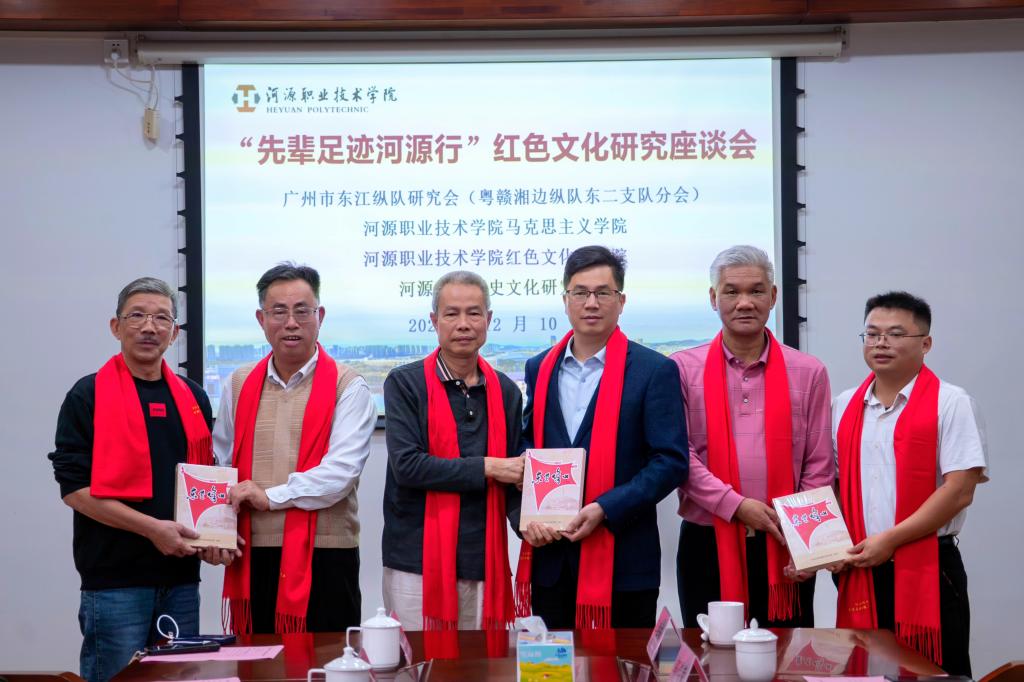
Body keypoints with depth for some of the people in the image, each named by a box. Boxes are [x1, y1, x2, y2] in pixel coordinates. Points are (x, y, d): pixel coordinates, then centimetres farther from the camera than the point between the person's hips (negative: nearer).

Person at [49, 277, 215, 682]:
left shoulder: (193, 398, 13)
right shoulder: (89, 396, -3)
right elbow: (74, 488, -9)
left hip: (181, 578, 5)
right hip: (115, 581, -5)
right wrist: (151, 527, -17)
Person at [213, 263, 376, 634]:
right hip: (252, 558, 4)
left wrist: (270, 496, -13)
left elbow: (341, 472, -14)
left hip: (324, 558, -4)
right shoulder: (240, 384, 12)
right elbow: (220, 464, 17)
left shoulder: (347, 387, -3)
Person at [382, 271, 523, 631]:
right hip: (417, 561, -3)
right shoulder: (405, 383, -1)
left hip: (483, 562, 4)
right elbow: (406, 465, -12)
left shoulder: (506, 392, 12)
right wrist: (486, 468, -12)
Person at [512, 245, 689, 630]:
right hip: (549, 558, 4)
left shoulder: (654, 371, -3)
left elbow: (672, 461, -8)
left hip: (623, 564, -4)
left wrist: (605, 510, -17)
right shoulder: (540, 369, 11)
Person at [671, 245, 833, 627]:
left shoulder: (808, 373, 7)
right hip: (707, 545, -1)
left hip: (784, 551, 1)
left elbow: (819, 468, 6)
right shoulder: (683, 370, 3)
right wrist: (737, 505, -13)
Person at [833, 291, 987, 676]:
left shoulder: (950, 404, -5)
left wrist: (890, 539, -14)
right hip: (861, 571, 5)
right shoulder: (845, 407, 12)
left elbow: (959, 490, -12)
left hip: (927, 571, -5)